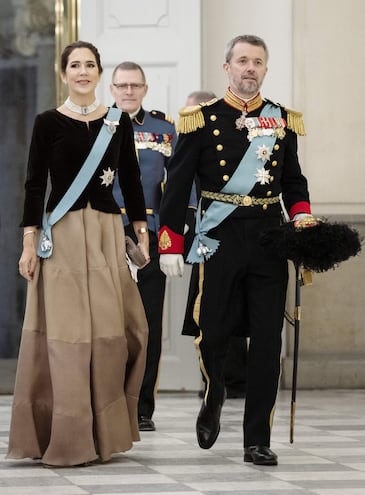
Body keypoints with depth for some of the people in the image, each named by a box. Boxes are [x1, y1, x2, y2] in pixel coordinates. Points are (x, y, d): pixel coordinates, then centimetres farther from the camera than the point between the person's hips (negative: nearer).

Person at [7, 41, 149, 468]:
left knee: (115, 329, -1)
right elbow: (35, 183, -1)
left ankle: (105, 431, 13)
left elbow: (131, 180, 13)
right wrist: (29, 242, -6)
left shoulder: (119, 122, 8)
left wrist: (141, 230, 8)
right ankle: (66, 439, 2)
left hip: (107, 232, 3)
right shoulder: (48, 123, 1)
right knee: (66, 332, -4)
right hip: (63, 233, -3)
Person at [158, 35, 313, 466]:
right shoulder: (203, 119, 0)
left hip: (269, 242, 2)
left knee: (267, 341, -1)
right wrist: (169, 245, -7)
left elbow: (294, 181, 17)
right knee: (214, 332, 0)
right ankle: (213, 399, 33)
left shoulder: (282, 121, 9)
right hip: (220, 240, -2)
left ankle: (257, 441, 6)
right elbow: (177, 186, -1)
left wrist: (302, 216, -2)